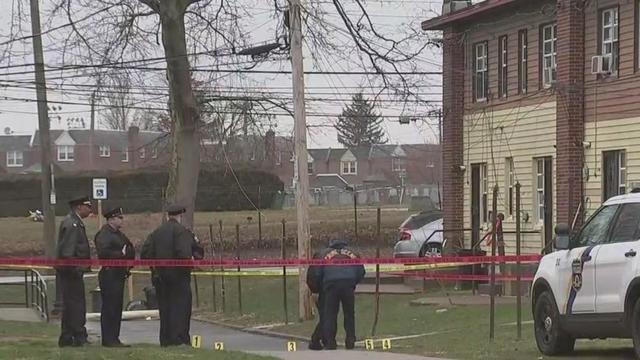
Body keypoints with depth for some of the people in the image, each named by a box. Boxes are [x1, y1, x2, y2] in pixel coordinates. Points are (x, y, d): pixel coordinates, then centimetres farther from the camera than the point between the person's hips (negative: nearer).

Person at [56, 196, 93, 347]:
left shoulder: (76, 222, 18)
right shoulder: (72, 224, -15)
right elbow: (67, 251, -21)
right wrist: (72, 269, -22)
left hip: (71, 272, 11)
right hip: (71, 271, -11)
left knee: (70, 305, 13)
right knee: (76, 305, -8)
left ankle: (66, 339, 18)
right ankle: (79, 338, -7)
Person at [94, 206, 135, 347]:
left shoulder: (119, 234, 20)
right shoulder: (104, 234, -10)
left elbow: (131, 249, 24)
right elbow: (103, 252, -24)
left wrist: (128, 254, 2)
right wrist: (121, 254, -17)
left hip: (119, 275, 10)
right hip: (109, 276, -10)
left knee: (117, 308, 11)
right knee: (109, 308, -8)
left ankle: (114, 338, 15)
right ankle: (108, 339, -6)